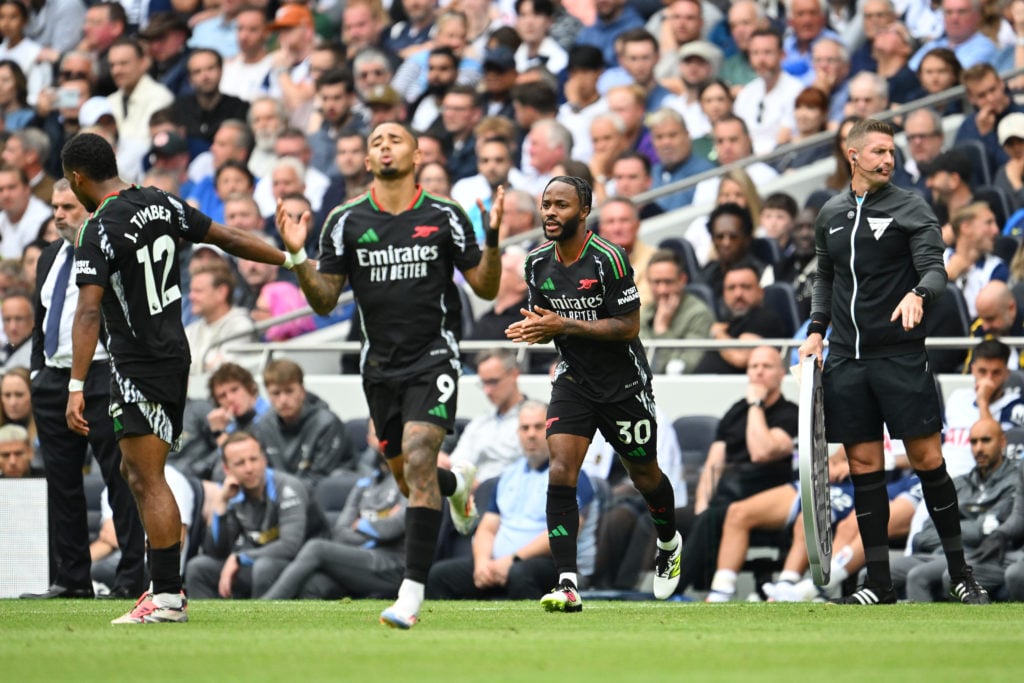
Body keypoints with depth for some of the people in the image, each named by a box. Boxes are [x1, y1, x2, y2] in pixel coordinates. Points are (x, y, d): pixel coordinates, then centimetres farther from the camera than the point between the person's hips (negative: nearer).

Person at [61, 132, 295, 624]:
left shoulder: (99, 231, -17)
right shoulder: (161, 204, 6)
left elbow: (88, 312, -24)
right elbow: (229, 239, 11)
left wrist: (76, 388, -28)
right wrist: (293, 260, 23)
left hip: (139, 367, -9)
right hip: (174, 355, 9)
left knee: (148, 480, -7)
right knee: (135, 471, 16)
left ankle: (167, 597, -8)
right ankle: (166, 585, 16)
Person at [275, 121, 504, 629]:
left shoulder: (445, 218, -2)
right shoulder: (346, 222, 2)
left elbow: (485, 288, 2)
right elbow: (325, 301, 3)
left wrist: (493, 238, -14)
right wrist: (297, 257, -13)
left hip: (433, 358, -4)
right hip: (380, 366, 4)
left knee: (418, 459, -21)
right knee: (408, 476, 13)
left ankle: (412, 592, -21)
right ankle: (456, 484, 52)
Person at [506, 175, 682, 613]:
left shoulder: (607, 259, -19)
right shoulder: (538, 263, 1)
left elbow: (628, 326, -20)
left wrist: (564, 326, -28)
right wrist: (533, 328, -10)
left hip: (624, 384, -4)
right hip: (574, 380, 4)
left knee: (644, 475, 14)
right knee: (560, 473, -17)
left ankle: (669, 545, 47)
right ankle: (567, 585, -20)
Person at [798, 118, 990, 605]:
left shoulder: (911, 208, -1)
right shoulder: (831, 214, 12)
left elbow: (934, 268, -11)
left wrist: (918, 293, -33)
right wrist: (816, 330, 10)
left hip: (900, 357, -4)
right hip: (846, 360, 4)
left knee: (927, 460, -5)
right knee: (863, 467, 3)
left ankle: (961, 574, 3)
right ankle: (879, 584, 7)